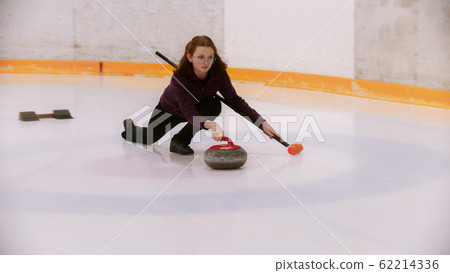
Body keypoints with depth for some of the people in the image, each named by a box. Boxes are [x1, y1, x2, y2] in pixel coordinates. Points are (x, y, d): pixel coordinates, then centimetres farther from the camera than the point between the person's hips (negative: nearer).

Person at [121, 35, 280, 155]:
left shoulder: (219, 74, -29)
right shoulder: (180, 77, -40)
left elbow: (235, 100, -19)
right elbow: (189, 112, -48)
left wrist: (261, 122, -28)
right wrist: (211, 125, -67)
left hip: (198, 108, 2)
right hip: (169, 109, -2)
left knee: (214, 105, -29)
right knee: (148, 138, 8)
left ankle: (180, 140, -14)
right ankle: (130, 126, 47)